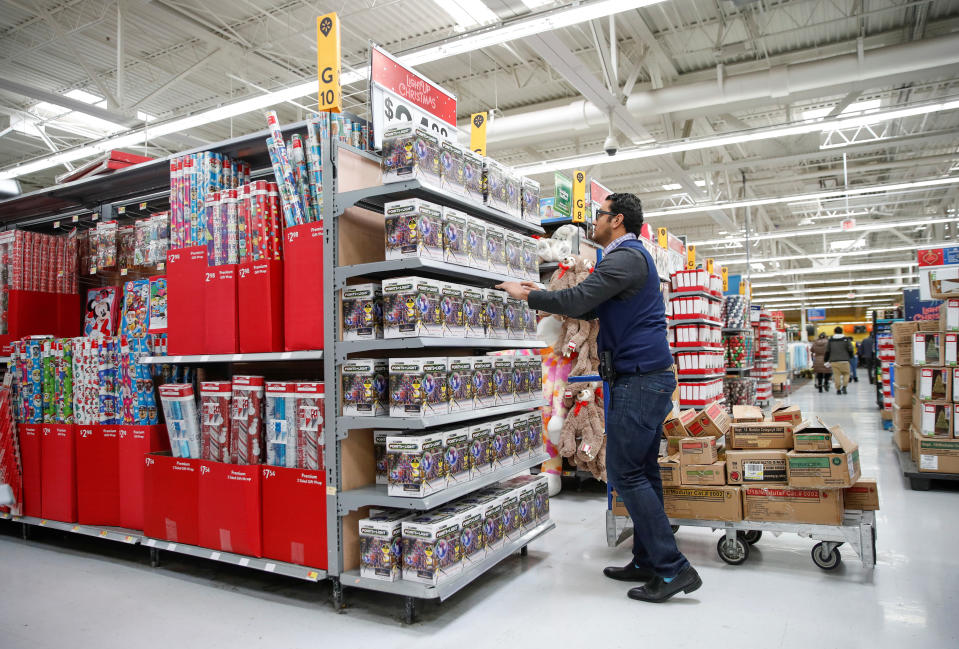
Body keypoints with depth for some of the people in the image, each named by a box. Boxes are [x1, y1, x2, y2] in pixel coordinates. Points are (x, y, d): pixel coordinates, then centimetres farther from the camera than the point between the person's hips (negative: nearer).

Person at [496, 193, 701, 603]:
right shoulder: (633, 257, 23)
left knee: (625, 473, -8)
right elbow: (591, 309, 26)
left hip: (639, 380, -11)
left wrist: (526, 295, -6)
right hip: (651, 377, 11)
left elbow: (578, 300, -20)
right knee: (642, 471, 12)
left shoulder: (625, 257, -12)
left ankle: (673, 569, -3)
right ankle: (647, 561, 20)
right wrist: (542, 296, 23)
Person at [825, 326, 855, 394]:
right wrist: (850, 356, 19)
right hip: (844, 361, -1)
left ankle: (838, 389, 1)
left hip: (834, 361, 1)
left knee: (837, 375, 2)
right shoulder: (846, 340, 1)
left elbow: (827, 351, 7)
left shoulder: (830, 340, 7)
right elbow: (850, 350, 0)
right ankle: (844, 386, -7)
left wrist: (827, 360, 16)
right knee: (846, 374, 10)